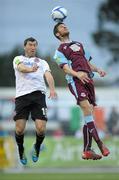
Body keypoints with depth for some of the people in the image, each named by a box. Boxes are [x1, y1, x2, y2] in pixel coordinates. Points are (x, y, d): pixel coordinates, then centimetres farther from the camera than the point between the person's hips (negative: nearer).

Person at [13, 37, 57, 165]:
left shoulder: (42, 62, 23)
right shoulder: (18, 59, 16)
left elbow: (48, 75, 5)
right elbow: (21, 68, -8)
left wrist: (52, 89, -17)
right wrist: (31, 69, -33)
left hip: (38, 95, 1)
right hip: (22, 95, -1)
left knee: (41, 129, -13)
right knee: (19, 129, -11)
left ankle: (37, 148, 18)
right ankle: (21, 151, 19)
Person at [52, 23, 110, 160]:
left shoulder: (78, 44, 30)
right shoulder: (59, 50, 11)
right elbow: (65, 67, -4)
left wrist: (97, 69, 11)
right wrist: (77, 74, -24)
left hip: (88, 79, 6)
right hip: (75, 80, -6)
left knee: (89, 113, 0)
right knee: (86, 107, -24)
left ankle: (87, 150, 0)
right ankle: (100, 144, -30)